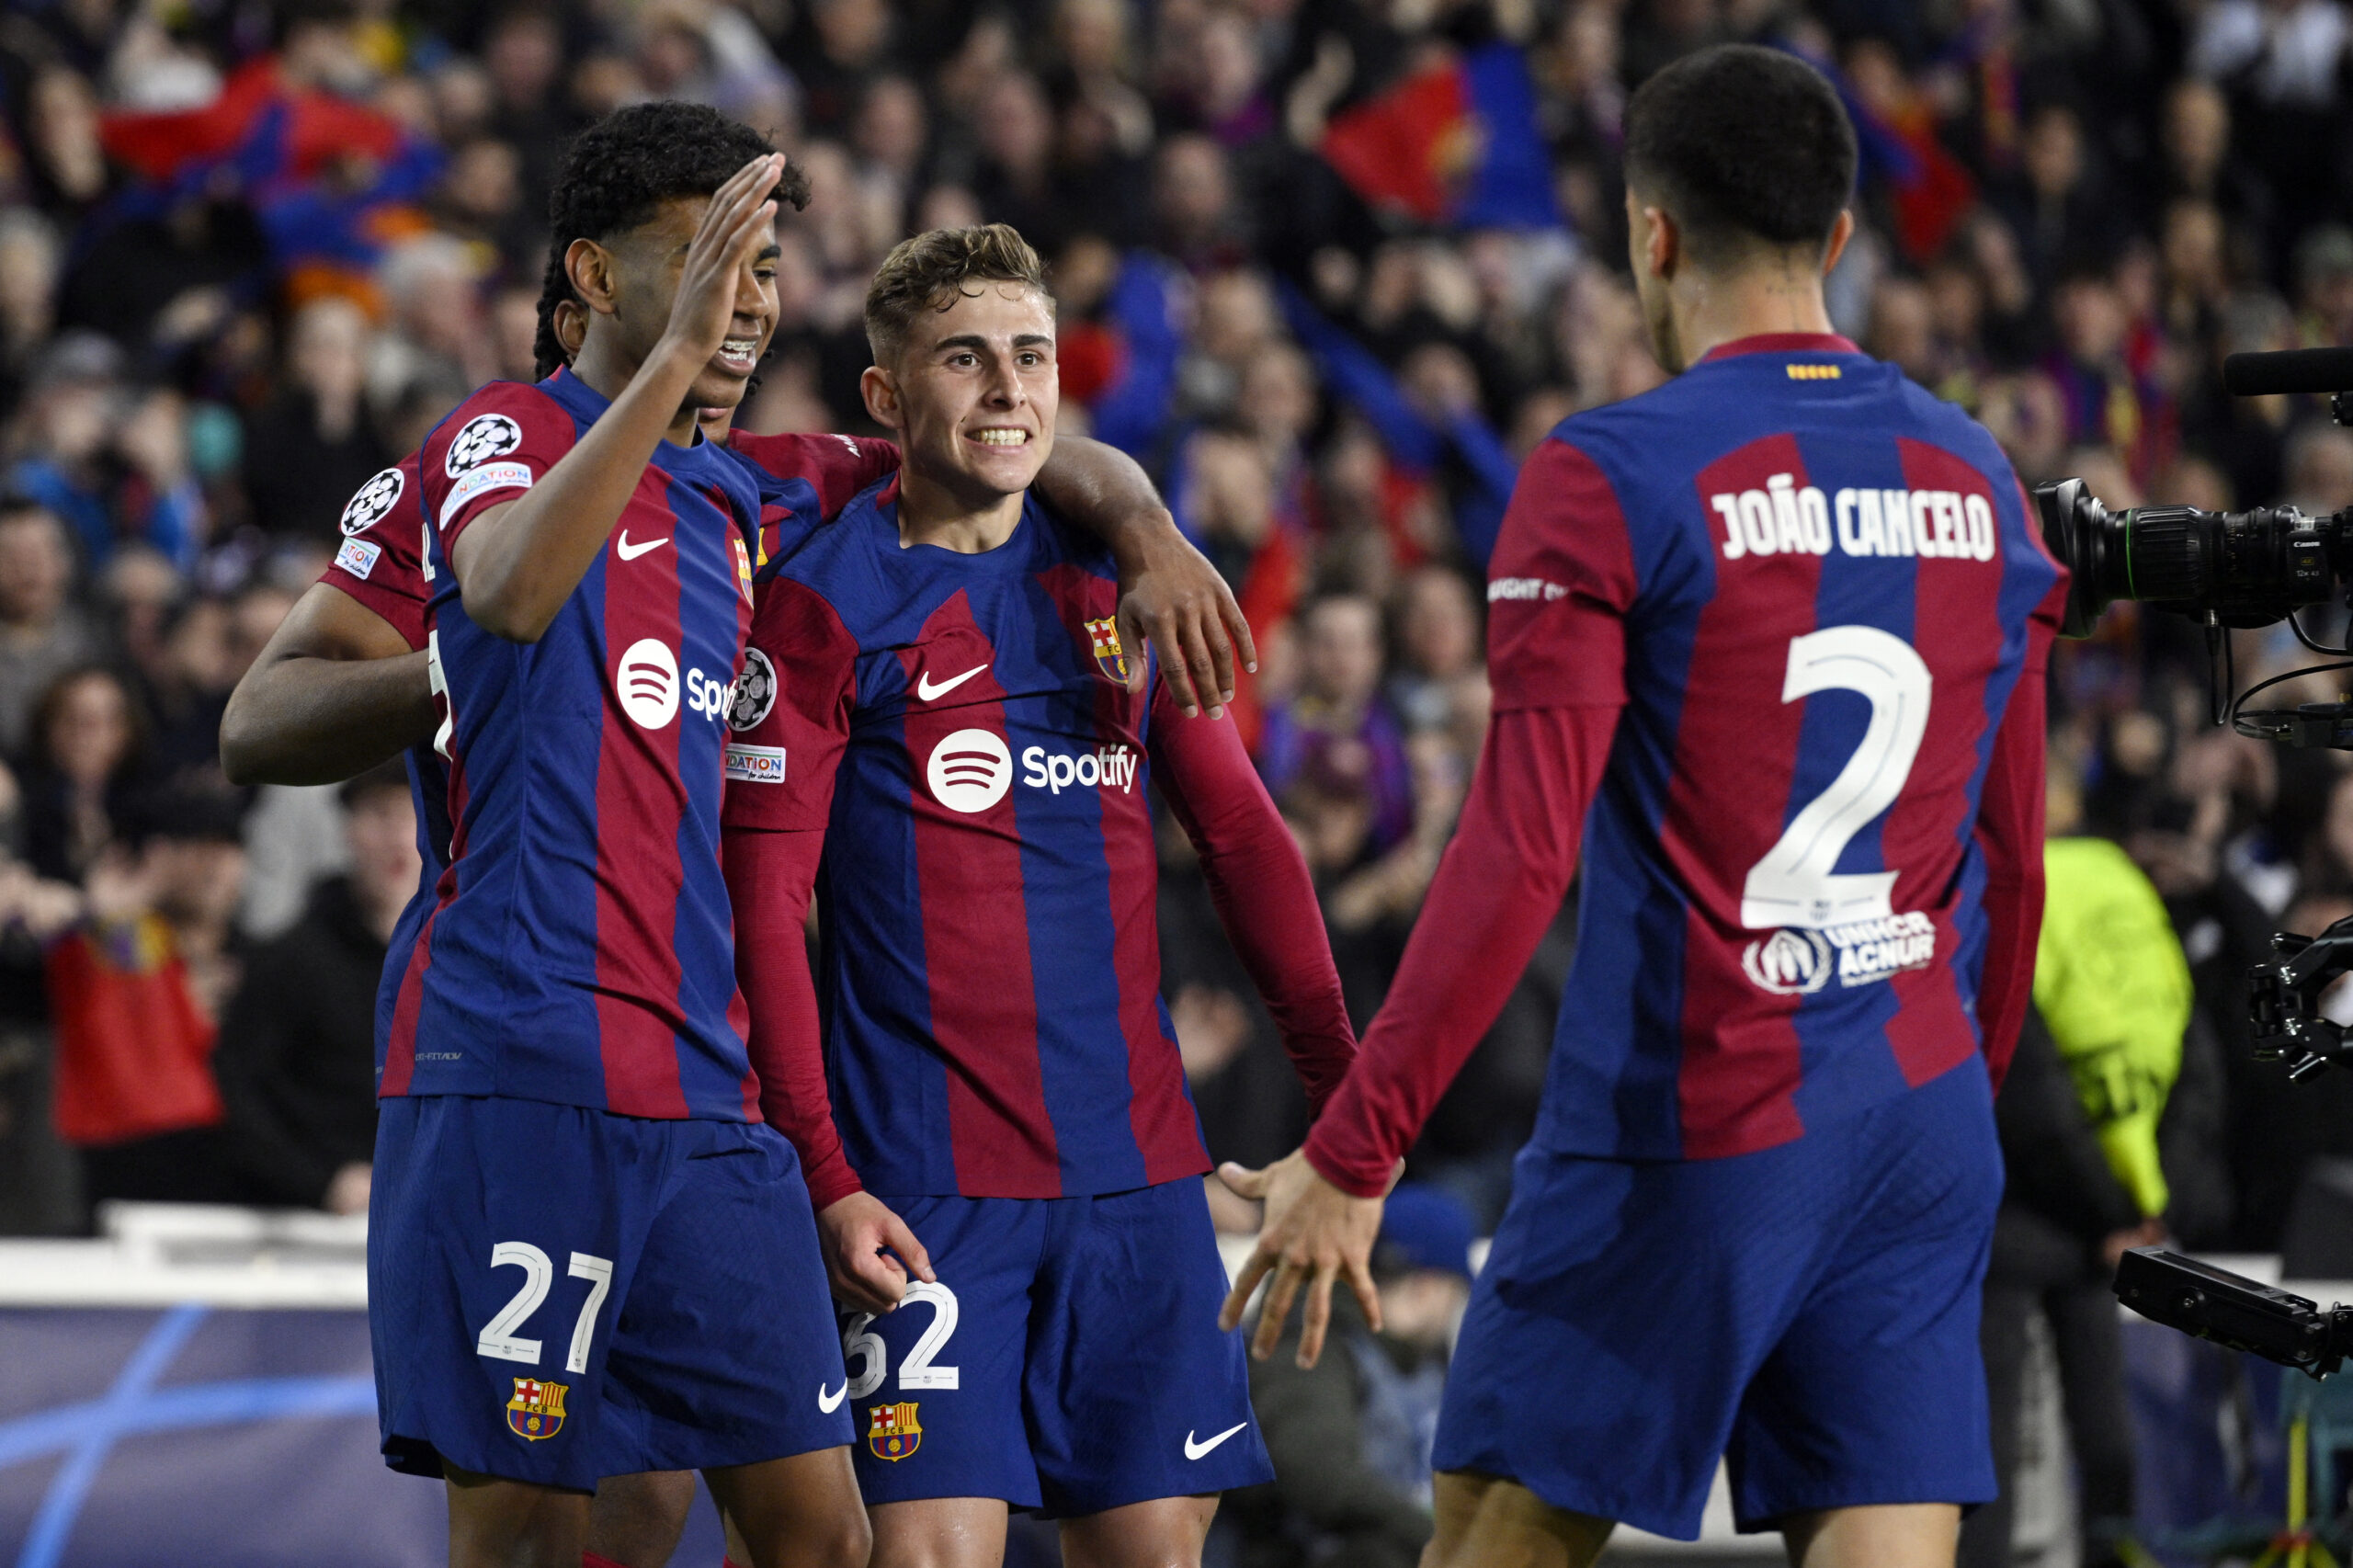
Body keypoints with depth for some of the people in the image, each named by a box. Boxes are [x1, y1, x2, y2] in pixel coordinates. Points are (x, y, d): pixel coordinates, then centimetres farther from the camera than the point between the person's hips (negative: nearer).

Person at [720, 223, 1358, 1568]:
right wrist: (826, 1178, -15)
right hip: (925, 1179, -5)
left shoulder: (1121, 584, 12)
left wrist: (1350, 1097, 4)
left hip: (1136, 1157, 5)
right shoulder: (829, 605, -3)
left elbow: (1243, 837, 14)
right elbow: (763, 907, -6)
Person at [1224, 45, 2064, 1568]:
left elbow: (1519, 853, -14)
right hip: (1923, 1126, 5)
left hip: (1689, 1126, -5)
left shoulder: (1611, 477, -9)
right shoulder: (1976, 480, 9)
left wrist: (1352, 1153, -11)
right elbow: (2012, 859, 14)